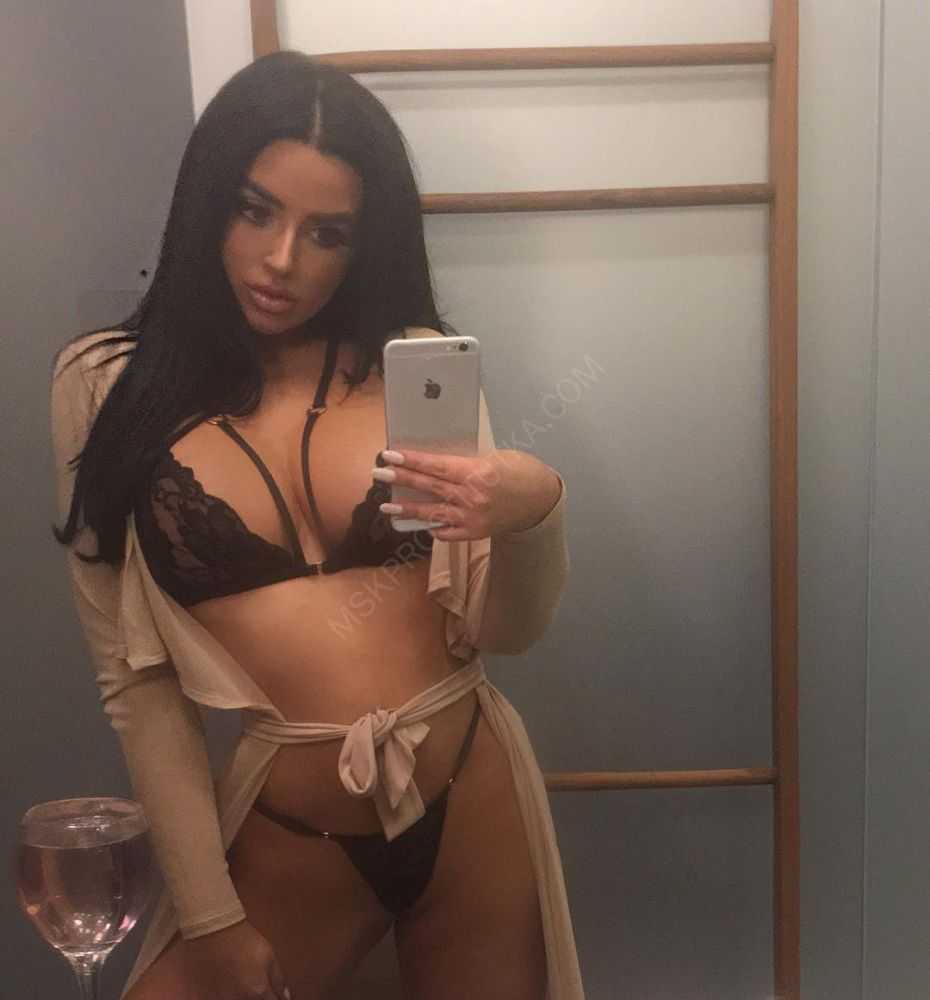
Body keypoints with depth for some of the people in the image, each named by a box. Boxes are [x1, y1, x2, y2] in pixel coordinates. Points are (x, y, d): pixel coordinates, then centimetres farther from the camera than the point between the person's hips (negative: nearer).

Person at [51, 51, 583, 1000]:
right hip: (288, 840, -1)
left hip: (477, 807, 2)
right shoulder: (108, 384, -5)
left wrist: (533, 510, -23)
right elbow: (134, 679, -2)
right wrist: (208, 914, -1)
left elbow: (506, 630, -2)